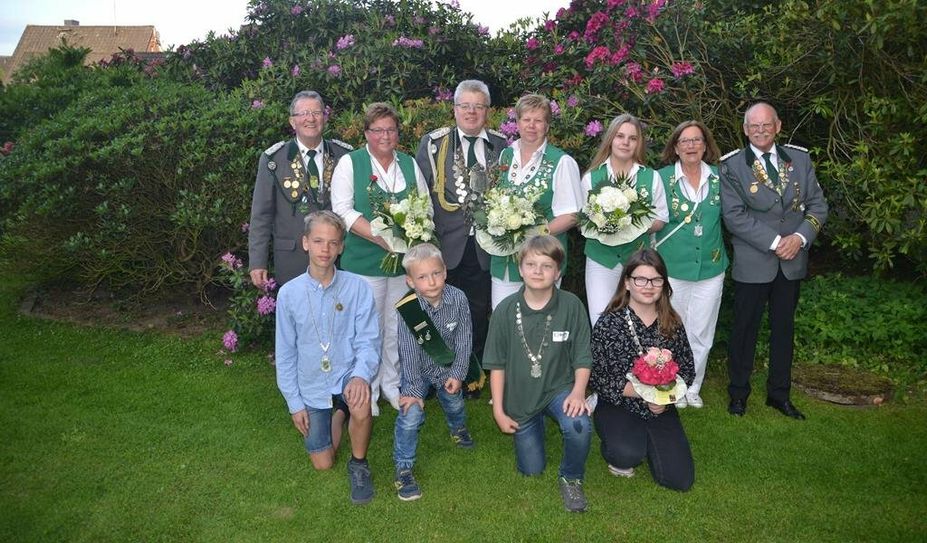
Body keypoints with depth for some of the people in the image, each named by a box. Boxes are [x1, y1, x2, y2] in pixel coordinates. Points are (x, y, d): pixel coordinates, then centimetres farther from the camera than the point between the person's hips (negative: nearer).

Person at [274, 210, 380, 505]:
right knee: (323, 463, 8)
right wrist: (295, 403, -1)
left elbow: (368, 340, -13)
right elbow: (285, 353, -1)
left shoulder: (357, 287, -13)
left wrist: (360, 374, -33)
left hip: (347, 375, -2)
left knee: (361, 406, -36)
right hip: (312, 387, 2)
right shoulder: (289, 293, -8)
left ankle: (359, 464, -6)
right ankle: (336, 414, 39)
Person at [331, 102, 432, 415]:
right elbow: (343, 210, -10)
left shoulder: (410, 164, 12)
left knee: (398, 328, 11)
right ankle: (367, 392, 19)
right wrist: (383, 238, -19)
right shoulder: (350, 163, -1)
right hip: (364, 261, -4)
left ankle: (392, 386, 27)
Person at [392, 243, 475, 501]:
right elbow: (409, 352, -24)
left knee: (454, 403, 22)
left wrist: (458, 374, -12)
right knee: (411, 415, -15)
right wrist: (414, 389, -21)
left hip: (448, 365, 3)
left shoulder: (458, 298, -24)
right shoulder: (407, 308, -30)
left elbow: (463, 339, -13)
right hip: (418, 368, -3)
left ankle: (458, 429, 59)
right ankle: (403, 469, 4)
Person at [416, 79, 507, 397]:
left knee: (479, 313, 11)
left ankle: (474, 376, 27)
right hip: (445, 245, -1)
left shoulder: (501, 146, 7)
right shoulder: (433, 143, 2)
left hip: (485, 247, 1)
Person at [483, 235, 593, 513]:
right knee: (531, 470, 10)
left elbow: (582, 358, -6)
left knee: (579, 426, -34)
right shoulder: (505, 310, -11)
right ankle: (535, 425, 43)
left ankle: (571, 478, -2)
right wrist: (498, 411, -4)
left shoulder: (571, 305, -13)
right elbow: (497, 364, -4)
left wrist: (578, 391, -23)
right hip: (521, 396, 1)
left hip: (559, 387, -1)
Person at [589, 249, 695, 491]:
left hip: (660, 410, 4)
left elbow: (687, 370, 6)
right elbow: (597, 378, -13)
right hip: (617, 406, -4)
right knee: (628, 455, -33)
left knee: (680, 480, -7)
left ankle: (647, 440, 22)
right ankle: (618, 454, 7)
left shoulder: (672, 323, -1)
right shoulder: (609, 323, -13)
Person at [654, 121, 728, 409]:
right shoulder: (663, 177, -3)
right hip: (672, 267, -2)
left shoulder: (719, 177, 3)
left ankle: (693, 388, 27)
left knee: (701, 333, 10)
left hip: (710, 267, 2)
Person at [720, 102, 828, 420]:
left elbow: (817, 204, 5)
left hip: (792, 261, 4)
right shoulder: (731, 166, -6)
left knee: (784, 327, 14)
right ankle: (738, 393, 24)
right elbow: (734, 216, -13)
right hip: (752, 262, -4)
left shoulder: (799, 158, 5)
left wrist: (800, 237, -12)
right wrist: (774, 242, -18)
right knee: (745, 328, 7)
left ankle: (779, 393, 29)